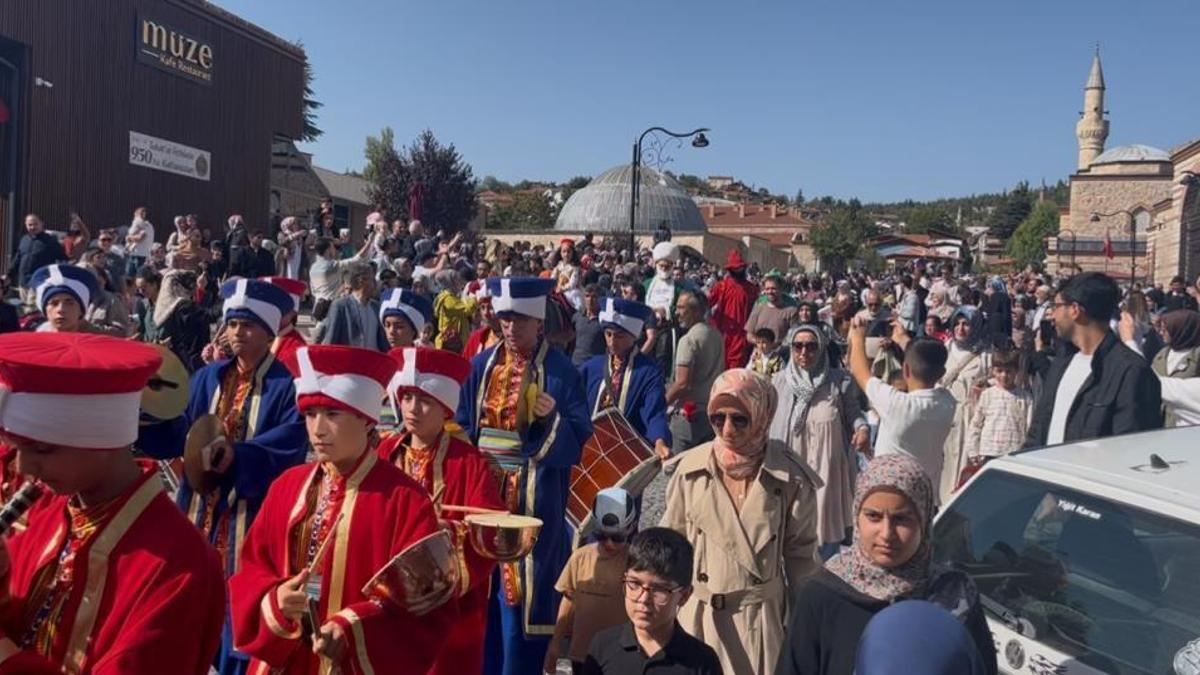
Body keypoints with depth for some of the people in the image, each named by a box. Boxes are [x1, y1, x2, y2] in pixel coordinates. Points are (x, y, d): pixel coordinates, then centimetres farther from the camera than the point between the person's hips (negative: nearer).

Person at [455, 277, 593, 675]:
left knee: (520, 596, 0)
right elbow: (462, 427, 13)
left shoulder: (561, 372, -4)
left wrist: (552, 419, -25)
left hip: (532, 501, -4)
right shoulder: (480, 367, 8)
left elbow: (577, 442, -7)